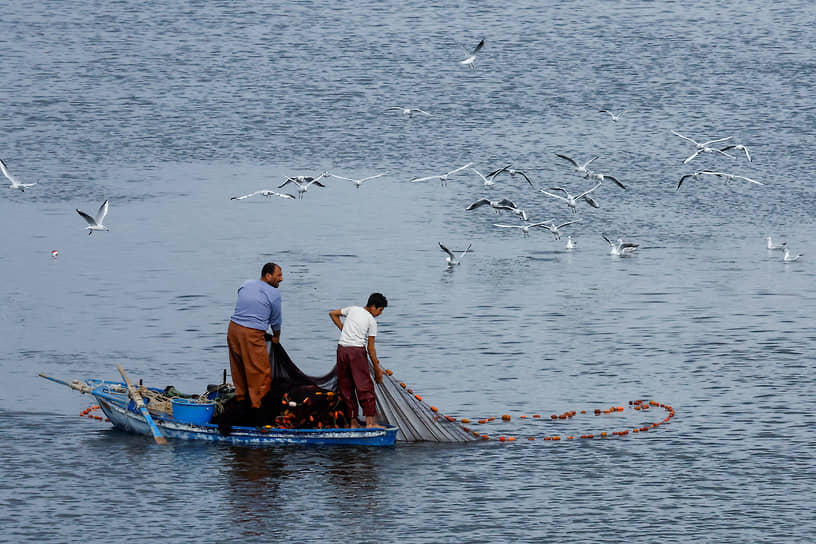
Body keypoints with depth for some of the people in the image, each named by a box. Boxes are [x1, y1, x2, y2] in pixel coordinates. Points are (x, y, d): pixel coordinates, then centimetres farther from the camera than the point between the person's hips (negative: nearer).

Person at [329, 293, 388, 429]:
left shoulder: (353, 309, 12)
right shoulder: (371, 320, -1)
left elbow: (332, 314, 22)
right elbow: (370, 348, -1)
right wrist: (377, 369, 5)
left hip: (342, 349, 5)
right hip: (357, 351, -5)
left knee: (346, 387, 10)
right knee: (365, 387, -4)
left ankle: (353, 421, 11)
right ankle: (370, 422, -11)